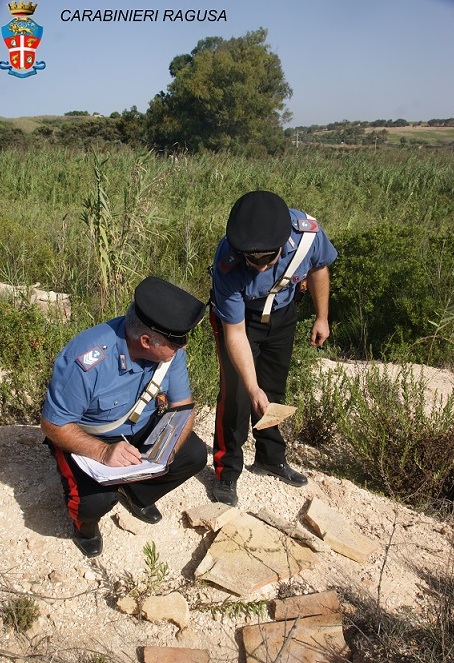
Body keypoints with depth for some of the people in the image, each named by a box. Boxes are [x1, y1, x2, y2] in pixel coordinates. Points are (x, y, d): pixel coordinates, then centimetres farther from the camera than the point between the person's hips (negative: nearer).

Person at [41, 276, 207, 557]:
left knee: (195, 454, -14)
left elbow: (182, 408, -11)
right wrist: (103, 452, -39)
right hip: (86, 439, -4)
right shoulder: (85, 361, -35)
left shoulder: (170, 349, -21)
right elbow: (53, 425, -24)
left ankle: (136, 493, 15)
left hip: (142, 429, 5)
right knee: (97, 499, -29)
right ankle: (85, 520, 11)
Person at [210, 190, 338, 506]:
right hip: (238, 316, -3)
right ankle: (226, 472, 9)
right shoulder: (227, 264, -39)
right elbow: (235, 333, -31)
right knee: (236, 392, -11)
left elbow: (318, 268, -7)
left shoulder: (308, 232, -32)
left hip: (282, 312, 4)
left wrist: (322, 317, 1)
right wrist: (252, 388, -36)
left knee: (275, 391, 14)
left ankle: (271, 458, 35)